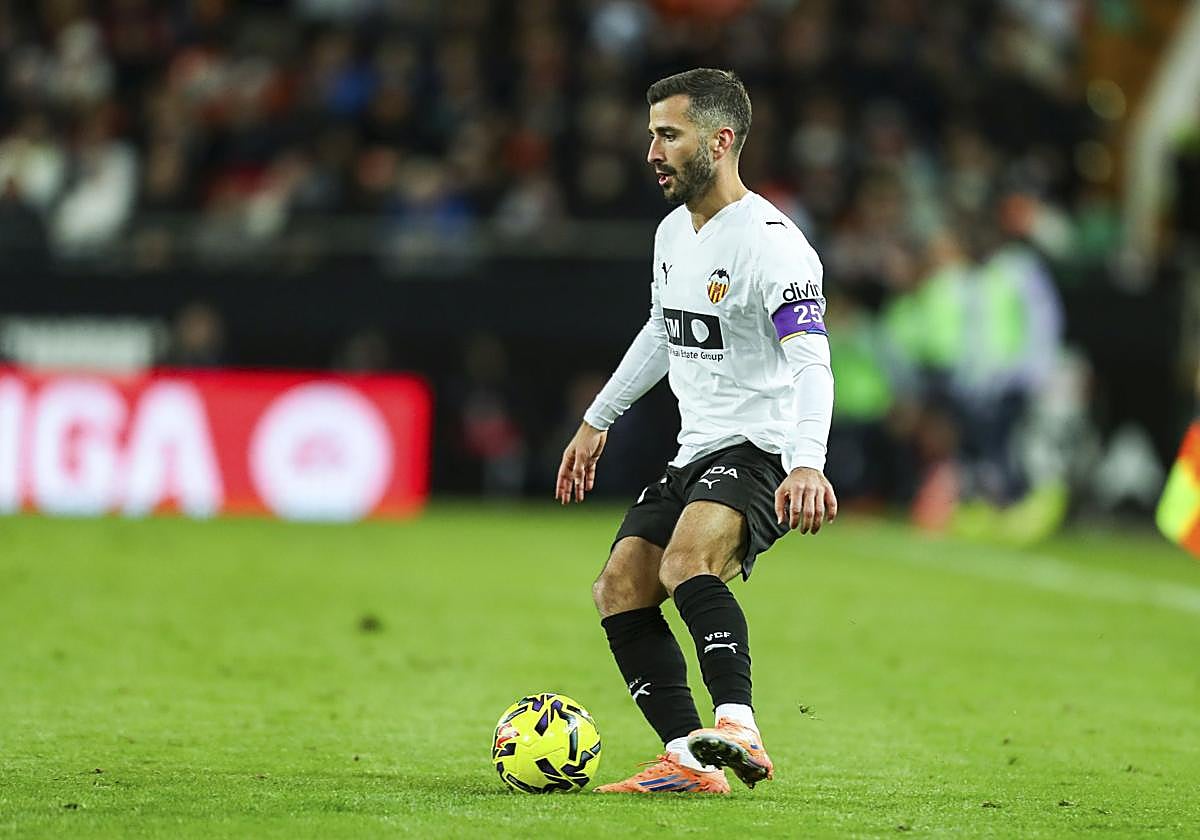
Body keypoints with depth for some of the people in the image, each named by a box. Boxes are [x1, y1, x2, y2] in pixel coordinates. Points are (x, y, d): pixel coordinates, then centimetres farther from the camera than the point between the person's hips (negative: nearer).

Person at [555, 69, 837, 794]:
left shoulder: (770, 242, -18)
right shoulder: (673, 232, 11)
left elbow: (810, 364, -29)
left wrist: (807, 465, -44)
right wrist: (598, 421, 34)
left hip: (762, 454, -10)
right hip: (696, 454, 10)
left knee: (687, 561, -34)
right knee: (621, 590, 2)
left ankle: (739, 728, -45)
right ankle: (689, 760, 2)